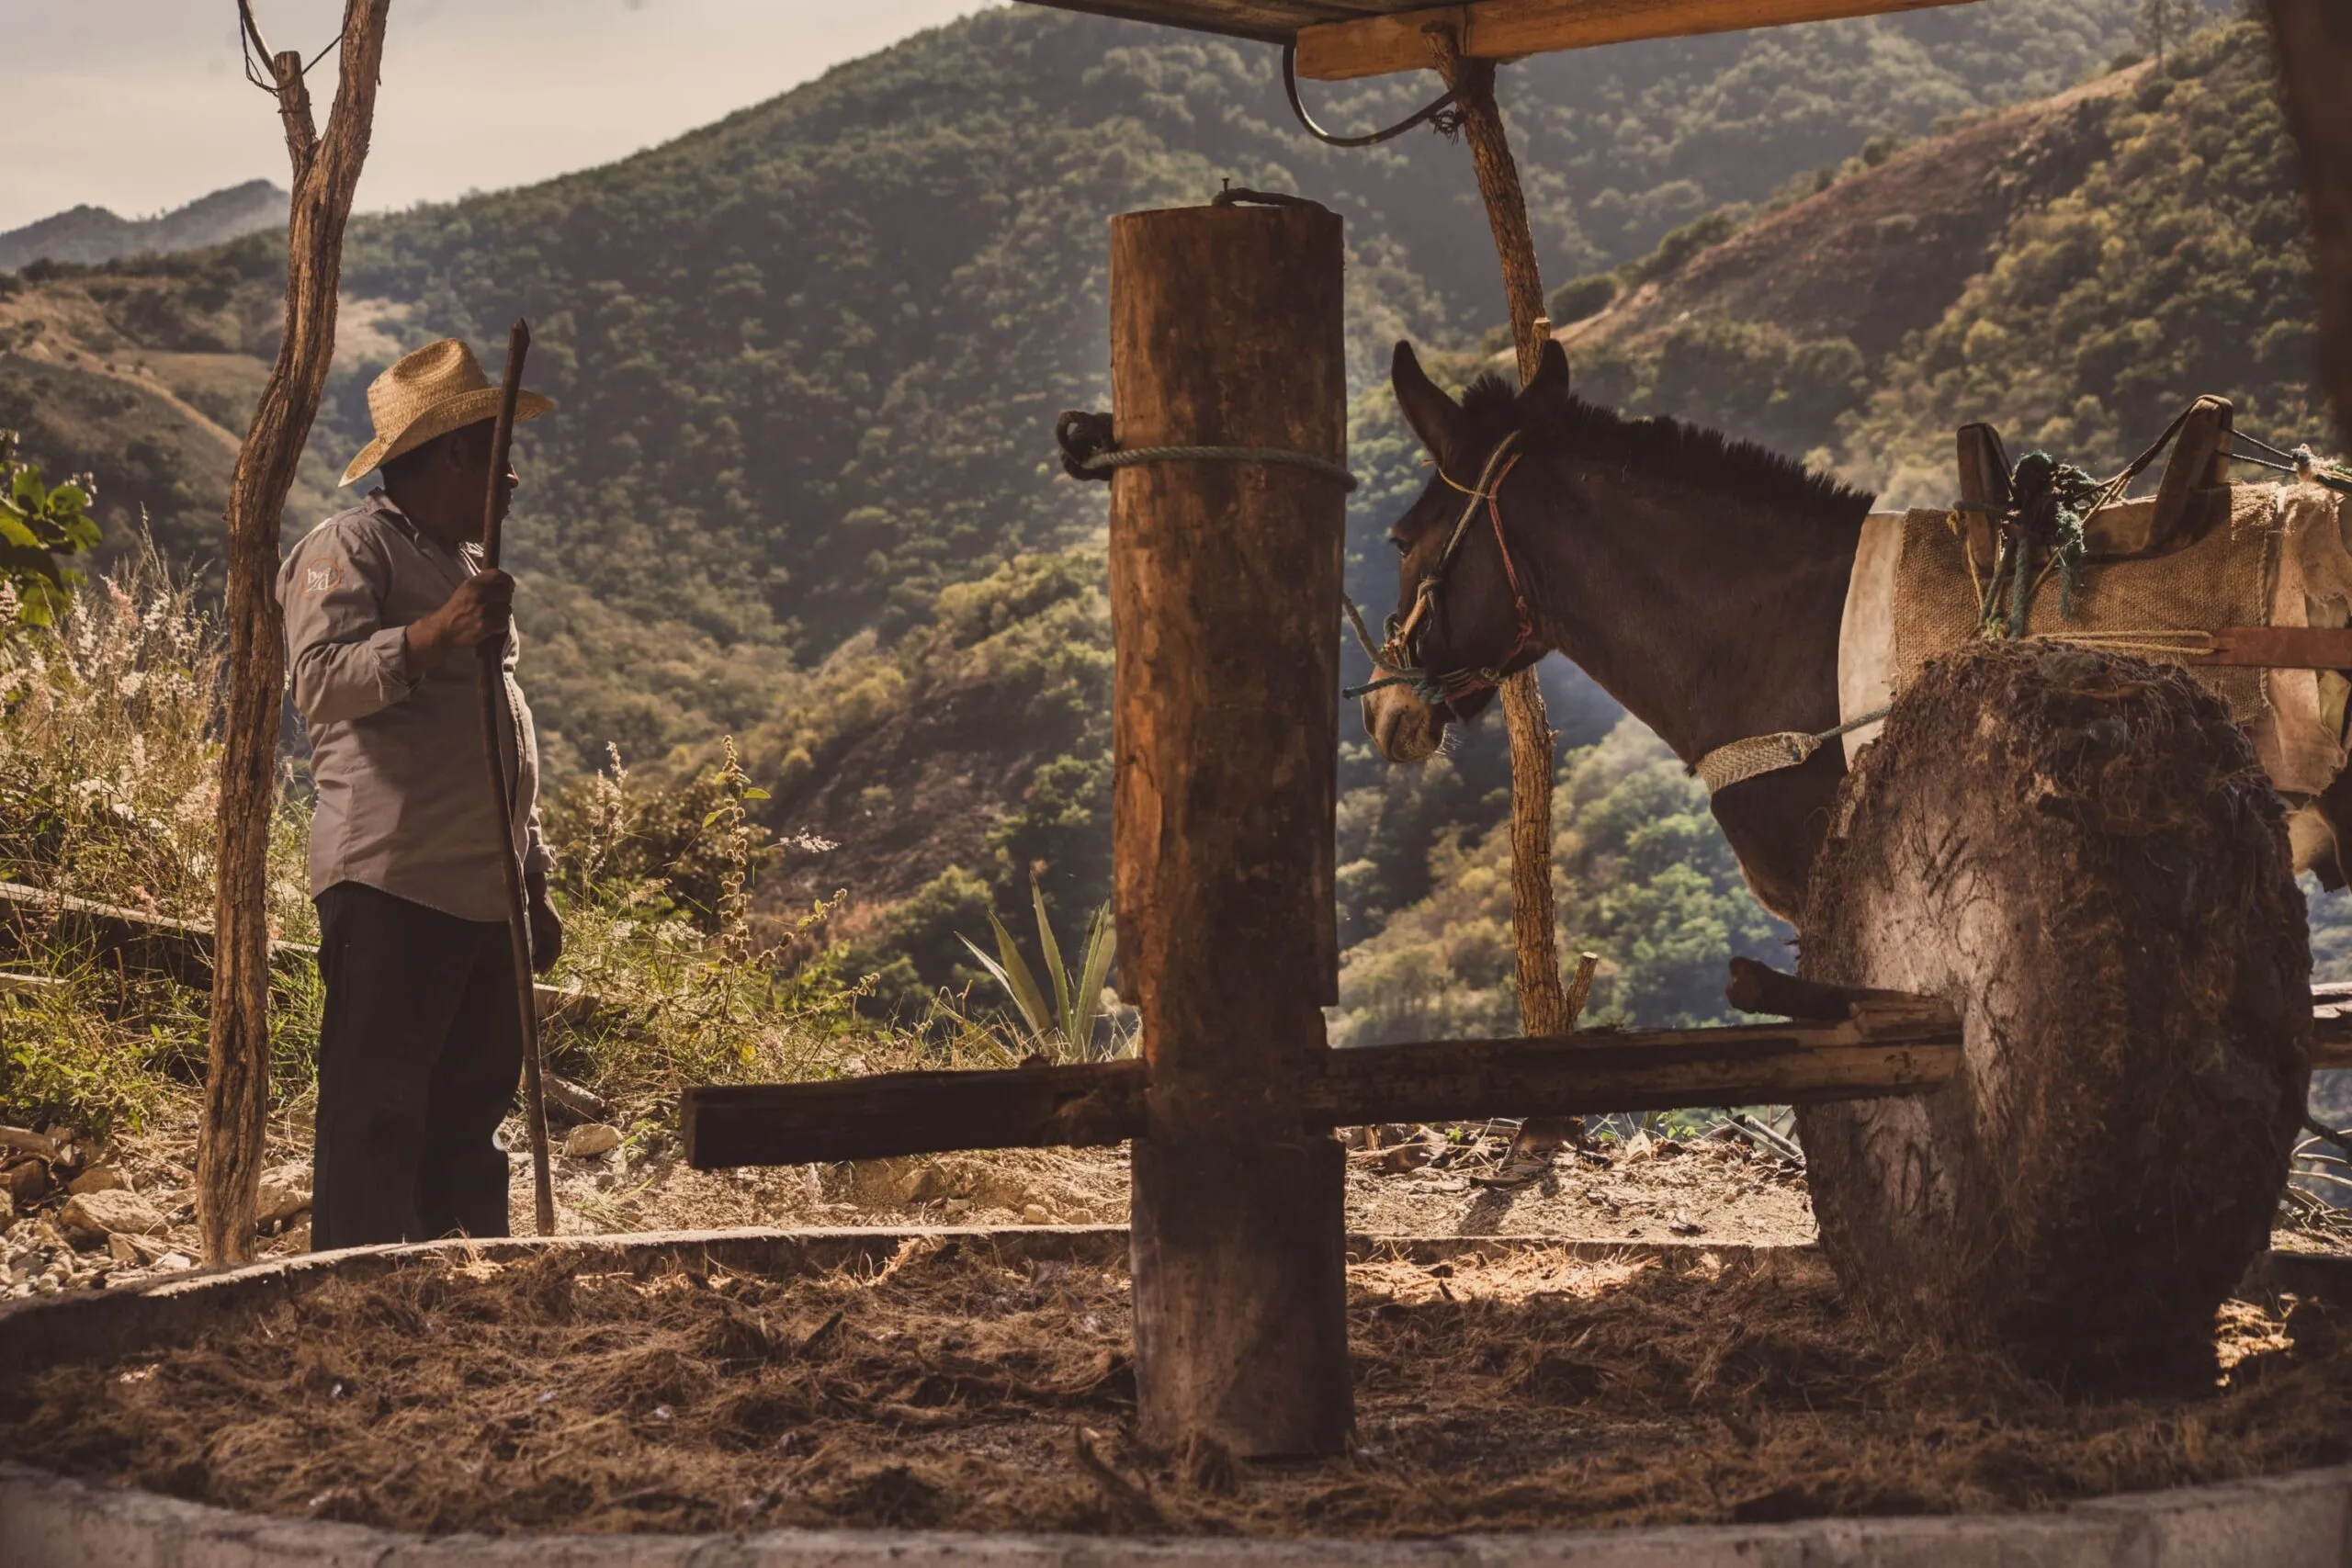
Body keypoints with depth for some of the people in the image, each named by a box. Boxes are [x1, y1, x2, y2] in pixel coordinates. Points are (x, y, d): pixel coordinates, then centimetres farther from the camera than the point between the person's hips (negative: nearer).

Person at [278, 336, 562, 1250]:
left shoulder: (466, 565, 25)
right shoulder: (350, 549, -4)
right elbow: (320, 682, -21)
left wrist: (535, 885, 24)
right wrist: (432, 637, -35)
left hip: (485, 894, 9)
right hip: (390, 891, -9)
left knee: (469, 1118, 11)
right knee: (375, 1116, -8)